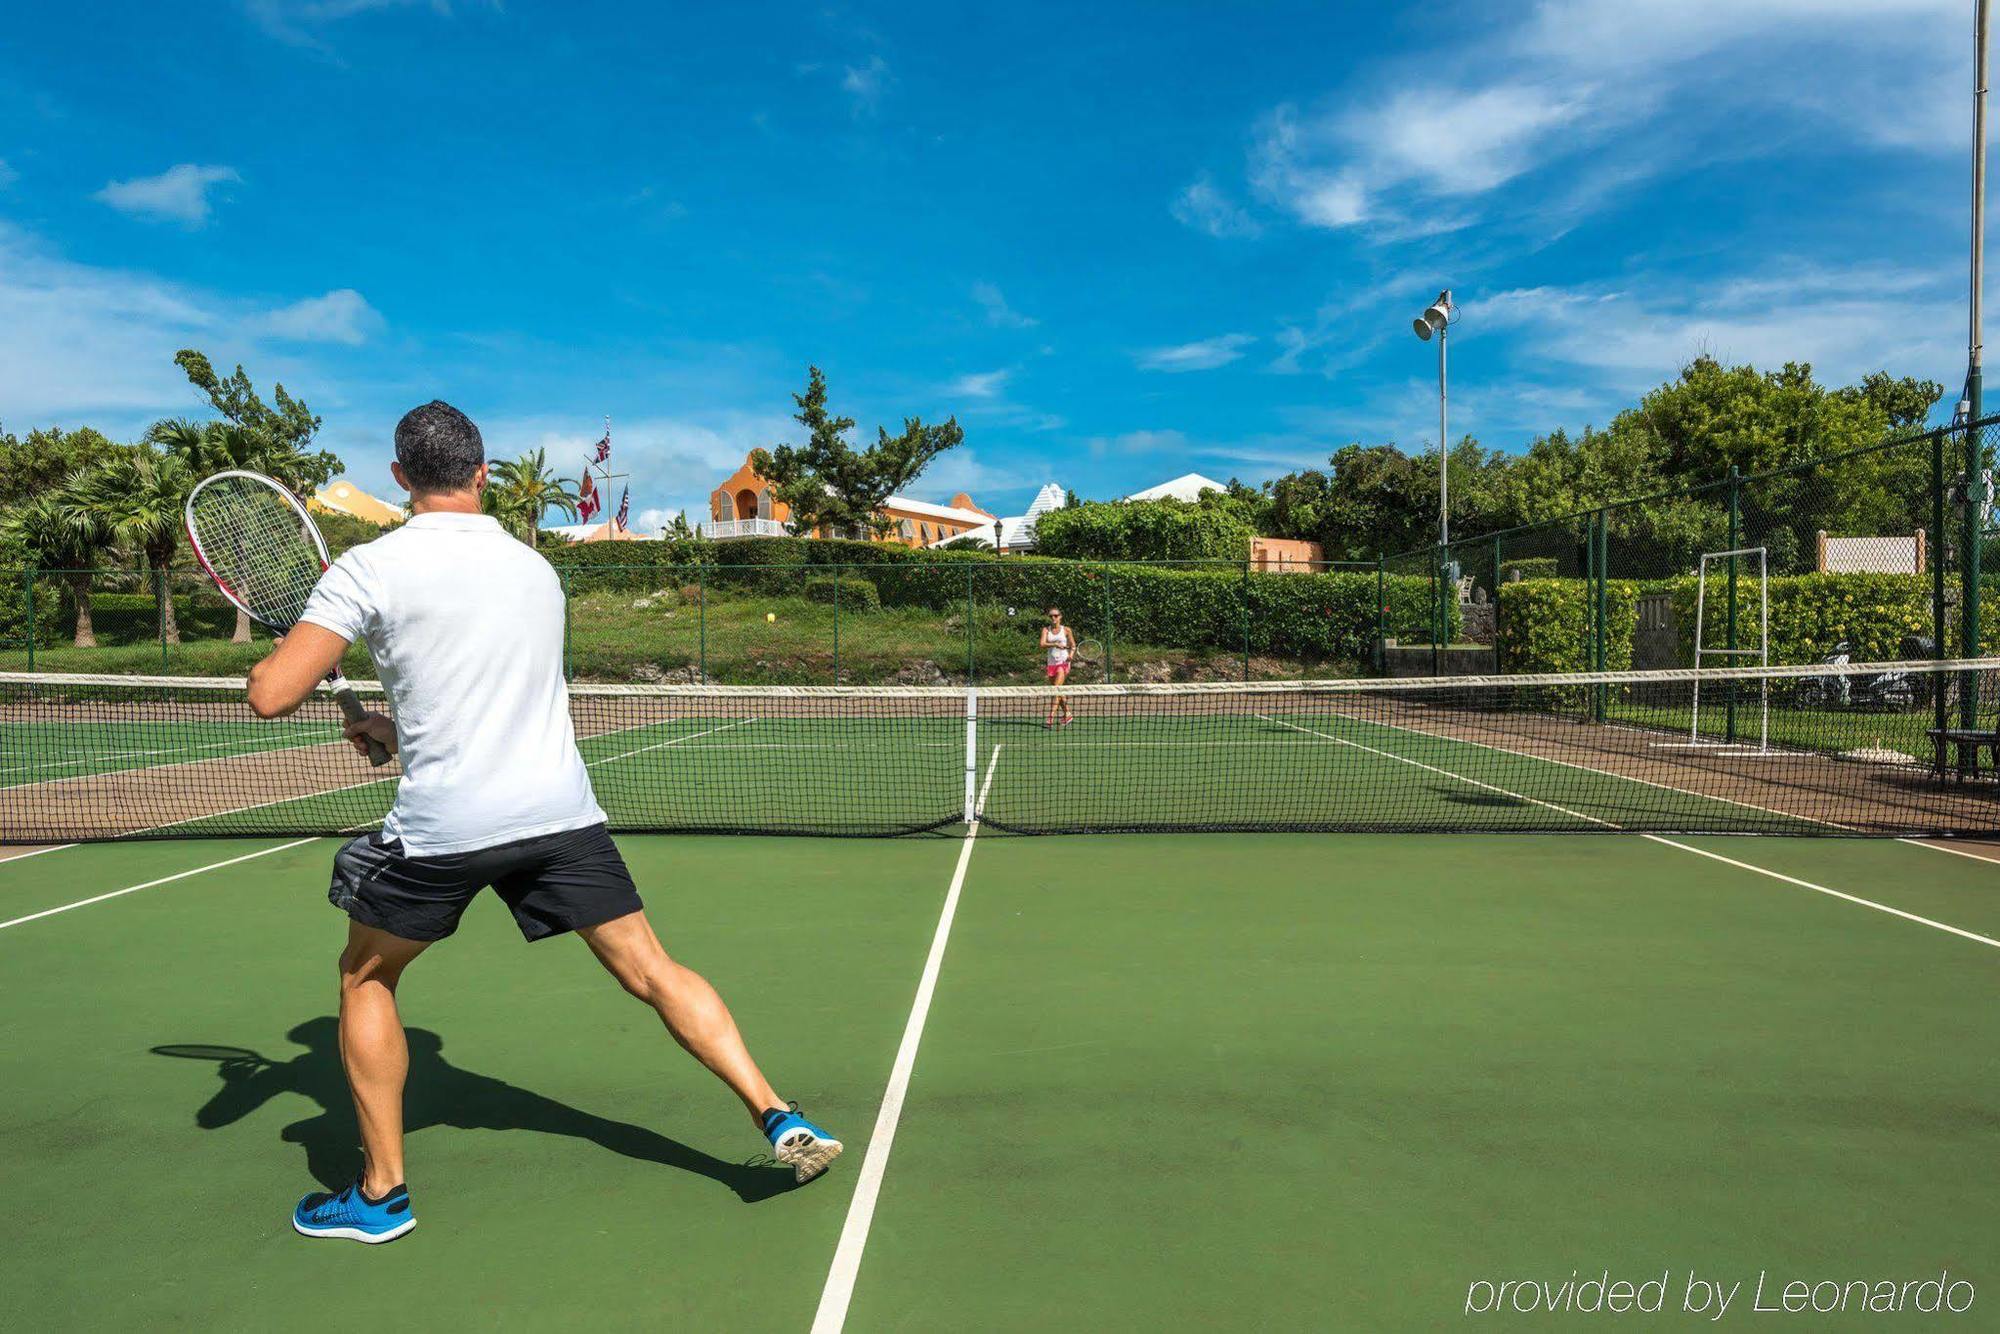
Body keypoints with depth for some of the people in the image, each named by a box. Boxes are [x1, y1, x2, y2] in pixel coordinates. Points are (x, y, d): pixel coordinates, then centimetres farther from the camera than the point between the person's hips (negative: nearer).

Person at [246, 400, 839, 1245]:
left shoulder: (369, 569, -4)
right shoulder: (535, 567, 13)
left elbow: (271, 696, -9)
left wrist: (277, 658, 14)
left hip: (443, 824, -3)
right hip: (561, 809, 4)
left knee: (365, 980, 21)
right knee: (651, 970, 8)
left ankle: (381, 1192, 24)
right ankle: (777, 1117, 2)